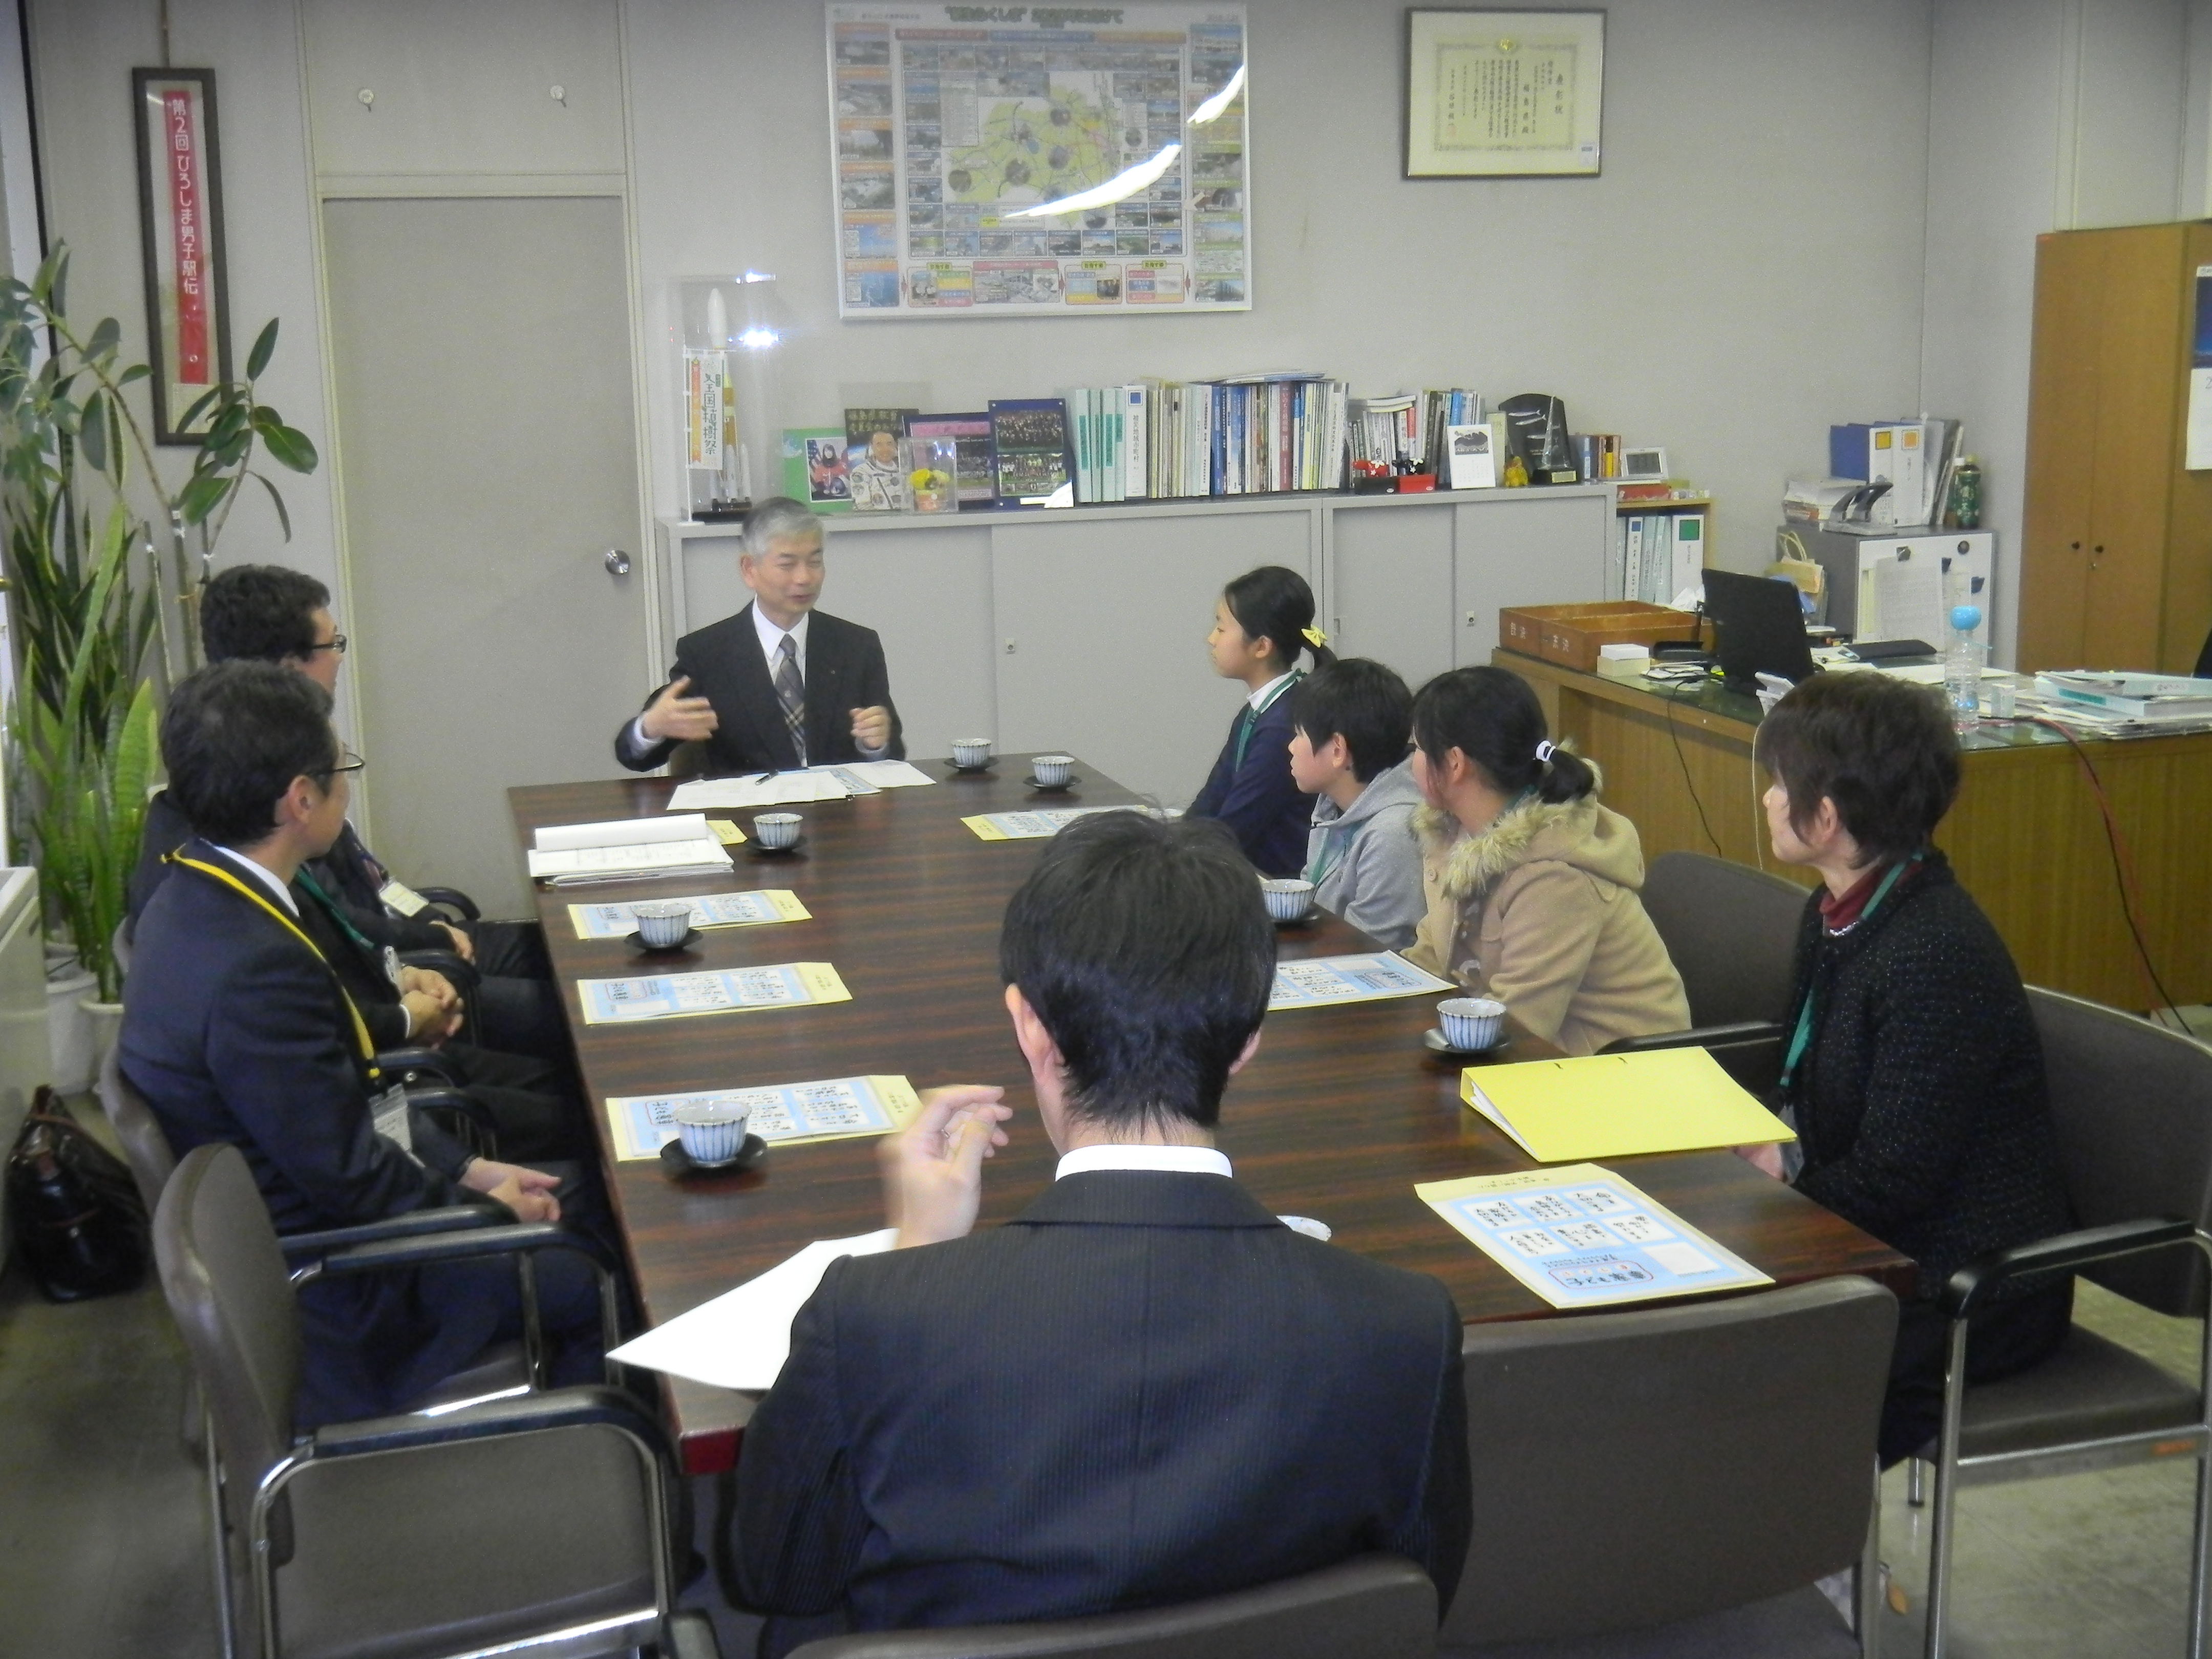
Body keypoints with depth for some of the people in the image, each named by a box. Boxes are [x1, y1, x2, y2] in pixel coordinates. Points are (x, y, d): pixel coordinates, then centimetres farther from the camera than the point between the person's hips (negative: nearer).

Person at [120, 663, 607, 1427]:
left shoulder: (194, 903, -2)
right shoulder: (253, 967, -33)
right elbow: (345, 1174, -25)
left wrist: (466, 1167, 4)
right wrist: (479, 1205, -8)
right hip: (329, 1286, -10)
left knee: (571, 1192, 18)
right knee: (598, 1278, -3)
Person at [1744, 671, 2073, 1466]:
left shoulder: (1940, 957, -24)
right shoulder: (1837, 916, 5)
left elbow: (1889, 1185, -22)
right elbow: (1801, 1086, 16)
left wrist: (1770, 1187, -11)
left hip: (1976, 1291, -8)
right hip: (1872, 1249, 9)